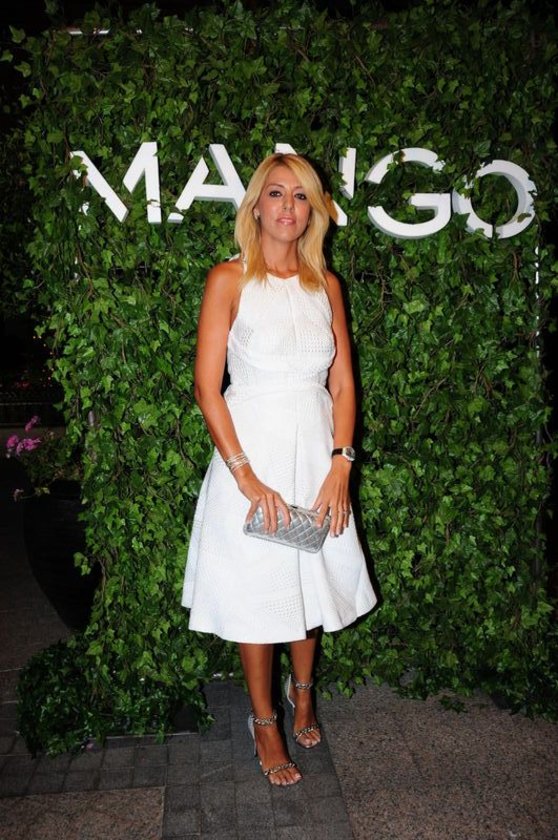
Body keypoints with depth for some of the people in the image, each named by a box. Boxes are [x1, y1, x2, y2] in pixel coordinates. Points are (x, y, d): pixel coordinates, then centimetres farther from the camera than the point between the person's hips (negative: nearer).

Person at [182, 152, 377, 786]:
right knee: (255, 588, 7)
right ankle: (264, 719, 29)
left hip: (316, 450, 4)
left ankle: (302, 690, 43)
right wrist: (247, 476, -16)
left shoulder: (325, 285, 6)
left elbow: (342, 384, 4)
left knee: (311, 579, 16)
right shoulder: (229, 280, -5)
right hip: (251, 450, -3)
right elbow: (207, 386, -11)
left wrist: (340, 465, -7)